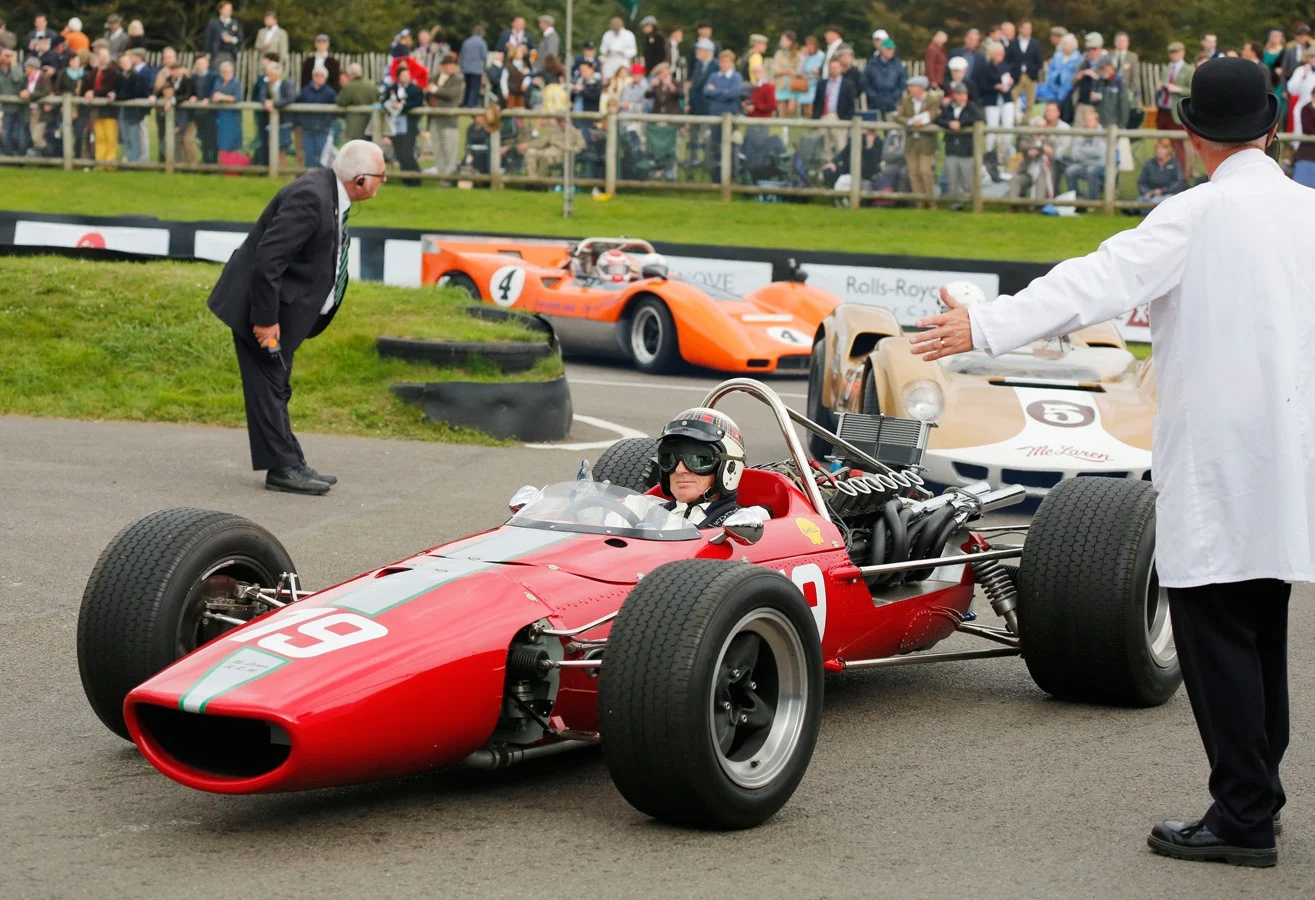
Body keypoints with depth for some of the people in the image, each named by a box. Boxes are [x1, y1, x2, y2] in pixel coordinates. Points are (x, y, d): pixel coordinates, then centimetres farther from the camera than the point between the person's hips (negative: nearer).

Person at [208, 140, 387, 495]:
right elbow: (266, 261, -29)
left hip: (283, 302, 10)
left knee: (275, 388, 15)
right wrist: (266, 319, -25)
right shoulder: (311, 198, -27)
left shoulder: (330, 192, 4)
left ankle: (290, 465, 20)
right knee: (270, 386, -3)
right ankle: (283, 468, 1)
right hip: (260, 305, -10)